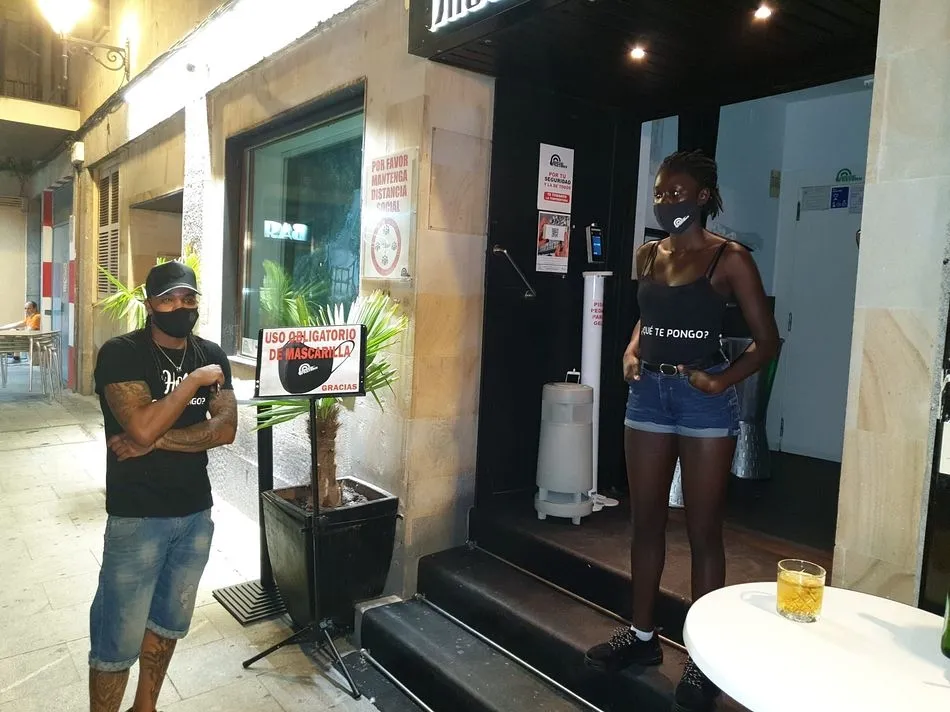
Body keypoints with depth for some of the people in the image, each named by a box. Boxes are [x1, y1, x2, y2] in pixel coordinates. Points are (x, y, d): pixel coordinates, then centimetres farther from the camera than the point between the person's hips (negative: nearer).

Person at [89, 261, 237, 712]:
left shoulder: (212, 356, 3)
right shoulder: (120, 353, -12)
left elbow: (225, 430, -8)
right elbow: (142, 428, -26)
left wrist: (157, 440, -18)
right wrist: (196, 380, -19)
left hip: (196, 511, 5)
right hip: (137, 517, -5)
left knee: (169, 620, 20)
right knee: (119, 637, 4)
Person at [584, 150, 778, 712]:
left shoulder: (729, 259, -6)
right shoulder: (648, 255, 10)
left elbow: (767, 339, -4)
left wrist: (722, 381, -18)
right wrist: (631, 352, 5)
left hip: (704, 400, -5)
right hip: (649, 394, 6)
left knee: (704, 530, 3)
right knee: (647, 520, 12)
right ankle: (643, 635, 28)